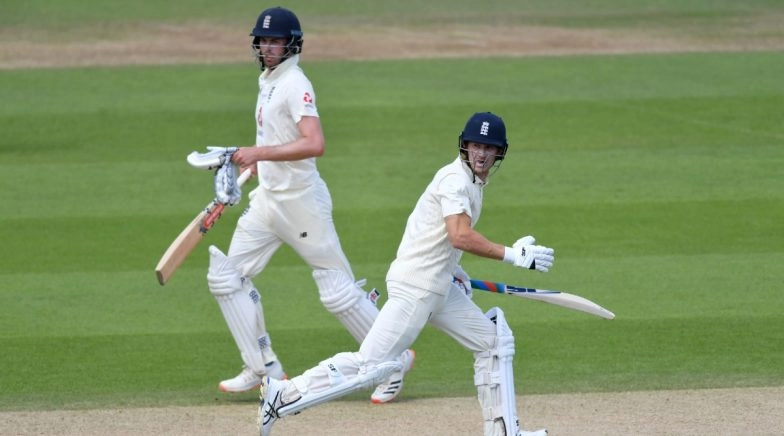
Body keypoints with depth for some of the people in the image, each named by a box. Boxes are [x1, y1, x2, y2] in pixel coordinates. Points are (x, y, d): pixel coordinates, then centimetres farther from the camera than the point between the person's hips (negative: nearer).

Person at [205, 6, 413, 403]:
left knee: (336, 289, -5)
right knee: (226, 276, 6)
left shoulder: (295, 85, -17)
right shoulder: (267, 81, 11)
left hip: (301, 201, -10)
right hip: (267, 198, 10)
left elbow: (314, 144, -30)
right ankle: (263, 368, 11)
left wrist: (261, 153, -30)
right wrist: (253, 161, 15)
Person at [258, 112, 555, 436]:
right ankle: (282, 395, -6)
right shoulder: (455, 180, -16)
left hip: (440, 288, 10)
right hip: (415, 287, -10)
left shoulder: (472, 182, 15)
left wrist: (453, 269, 19)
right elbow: (460, 236, -31)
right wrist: (512, 255, -31)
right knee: (371, 365, -13)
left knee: (495, 340, 11)